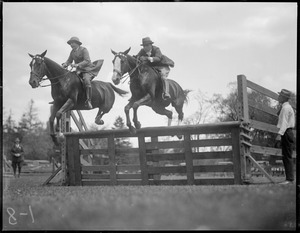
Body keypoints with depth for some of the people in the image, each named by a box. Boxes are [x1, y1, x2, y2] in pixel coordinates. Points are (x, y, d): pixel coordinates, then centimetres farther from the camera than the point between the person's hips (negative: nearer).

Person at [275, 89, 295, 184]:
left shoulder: (286, 108, -12)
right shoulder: (287, 107, 20)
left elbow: (284, 122, -20)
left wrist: (280, 134, -26)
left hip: (286, 133, -10)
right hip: (287, 133, 10)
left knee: (287, 157, -10)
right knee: (286, 157, 11)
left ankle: (289, 179, -10)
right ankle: (289, 178, 15)